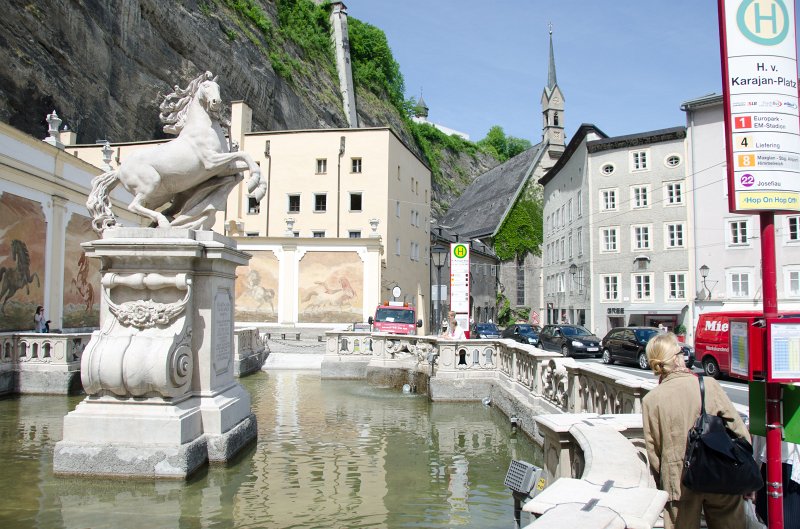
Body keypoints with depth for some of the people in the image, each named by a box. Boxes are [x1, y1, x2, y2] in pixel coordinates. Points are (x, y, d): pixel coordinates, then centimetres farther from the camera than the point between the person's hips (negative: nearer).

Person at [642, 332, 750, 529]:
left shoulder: (650, 400, -9)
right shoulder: (709, 385, -10)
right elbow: (739, 430, -6)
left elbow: (653, 452, -2)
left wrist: (662, 486, 11)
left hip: (679, 484, 0)